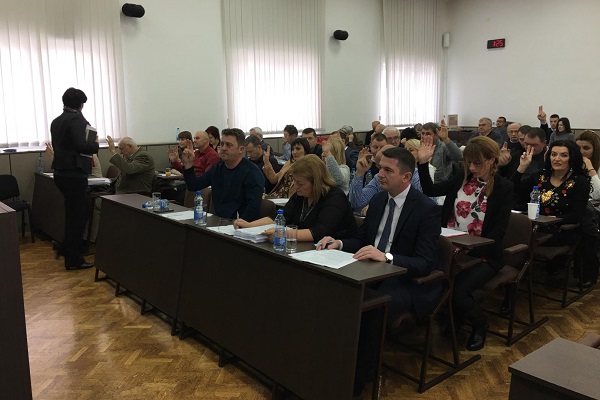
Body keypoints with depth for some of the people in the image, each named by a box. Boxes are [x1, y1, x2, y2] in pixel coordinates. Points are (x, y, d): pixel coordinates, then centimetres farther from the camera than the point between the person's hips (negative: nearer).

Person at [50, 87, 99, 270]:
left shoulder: (56, 121, 12)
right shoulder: (77, 119, -15)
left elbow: (57, 145, 17)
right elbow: (81, 145, -26)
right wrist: (95, 143, -6)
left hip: (60, 172, 9)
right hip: (74, 174, -9)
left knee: (72, 212, 24)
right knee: (78, 215, 0)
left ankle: (67, 248, 34)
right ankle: (73, 259, 6)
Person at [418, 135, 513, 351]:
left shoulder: (503, 187, -6)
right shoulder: (462, 177, 6)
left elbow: (498, 231, -10)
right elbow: (430, 190, 11)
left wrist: (468, 250, -21)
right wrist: (423, 163, -3)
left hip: (481, 255, -4)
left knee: (456, 292, -26)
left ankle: (479, 324, 11)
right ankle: (454, 317, 11)